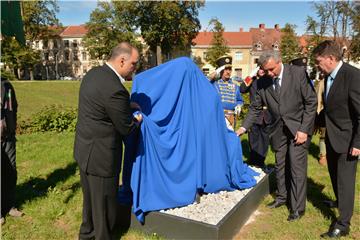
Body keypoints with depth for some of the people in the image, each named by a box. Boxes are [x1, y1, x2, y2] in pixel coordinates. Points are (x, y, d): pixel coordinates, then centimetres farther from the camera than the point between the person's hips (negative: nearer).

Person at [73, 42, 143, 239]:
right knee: (104, 200, 11)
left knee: (90, 196, 27)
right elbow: (126, 128, -16)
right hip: (100, 155, -10)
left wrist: (140, 106, 12)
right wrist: (136, 120, 4)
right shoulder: (114, 89, -27)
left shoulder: (93, 73, 2)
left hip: (85, 149, 10)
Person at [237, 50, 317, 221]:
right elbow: (255, 108, 6)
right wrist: (244, 127, -5)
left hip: (298, 128, -4)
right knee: (280, 165, 13)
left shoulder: (298, 73, -12)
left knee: (297, 166, -4)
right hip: (278, 129, 4)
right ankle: (282, 196, 33)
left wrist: (304, 129, -14)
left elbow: (311, 102, -10)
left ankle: (297, 207, 9)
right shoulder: (262, 83, -2)